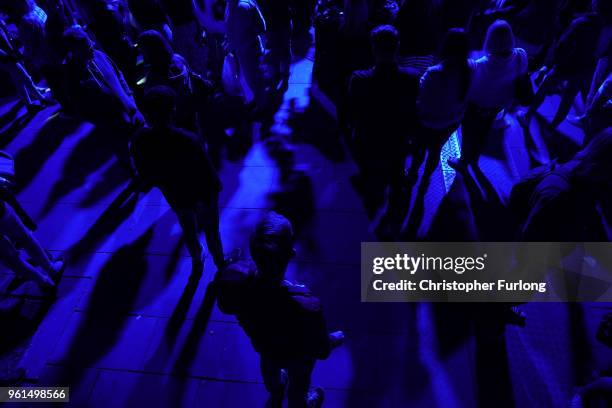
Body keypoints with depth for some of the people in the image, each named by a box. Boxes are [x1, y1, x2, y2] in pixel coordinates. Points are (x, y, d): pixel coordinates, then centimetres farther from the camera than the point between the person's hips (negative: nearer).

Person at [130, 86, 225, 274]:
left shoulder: (139, 140, -24)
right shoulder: (189, 140, -38)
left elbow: (144, 175, -8)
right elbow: (208, 174, -25)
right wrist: (215, 186, -4)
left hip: (174, 197, 4)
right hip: (201, 195, -4)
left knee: (188, 229, 32)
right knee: (211, 231, 24)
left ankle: (196, 262, 58)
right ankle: (221, 266, 49)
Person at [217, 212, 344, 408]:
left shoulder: (233, 278, -38)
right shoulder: (307, 307, -48)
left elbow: (226, 307, -12)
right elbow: (321, 352, -25)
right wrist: (335, 339, -3)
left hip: (261, 345, 4)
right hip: (297, 357, -4)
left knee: (269, 369, 40)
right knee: (298, 384, 33)